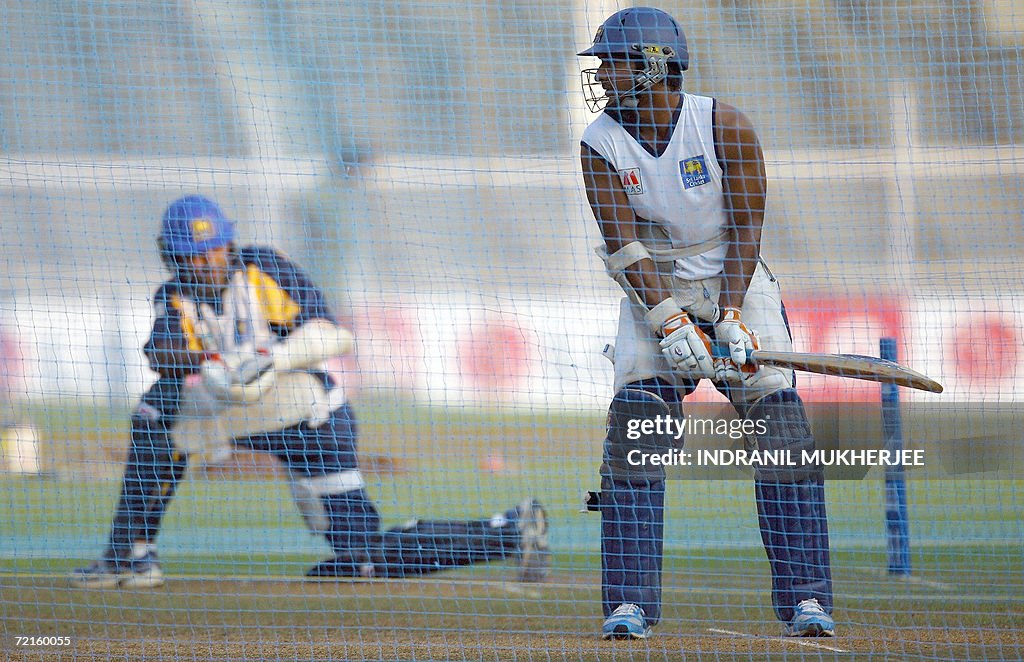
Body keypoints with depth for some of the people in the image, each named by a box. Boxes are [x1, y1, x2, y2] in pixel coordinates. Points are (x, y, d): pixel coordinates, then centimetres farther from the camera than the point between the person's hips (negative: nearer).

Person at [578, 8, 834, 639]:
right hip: (655, 294, 1)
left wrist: (731, 316, -24)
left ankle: (805, 598, -11)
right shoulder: (601, 145, -8)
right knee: (634, 423, -15)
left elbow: (746, 230, -12)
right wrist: (671, 322, -28)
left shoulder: (725, 126, -12)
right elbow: (624, 244, -15)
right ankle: (630, 603, -13)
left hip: (739, 286, -1)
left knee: (780, 420, -14)